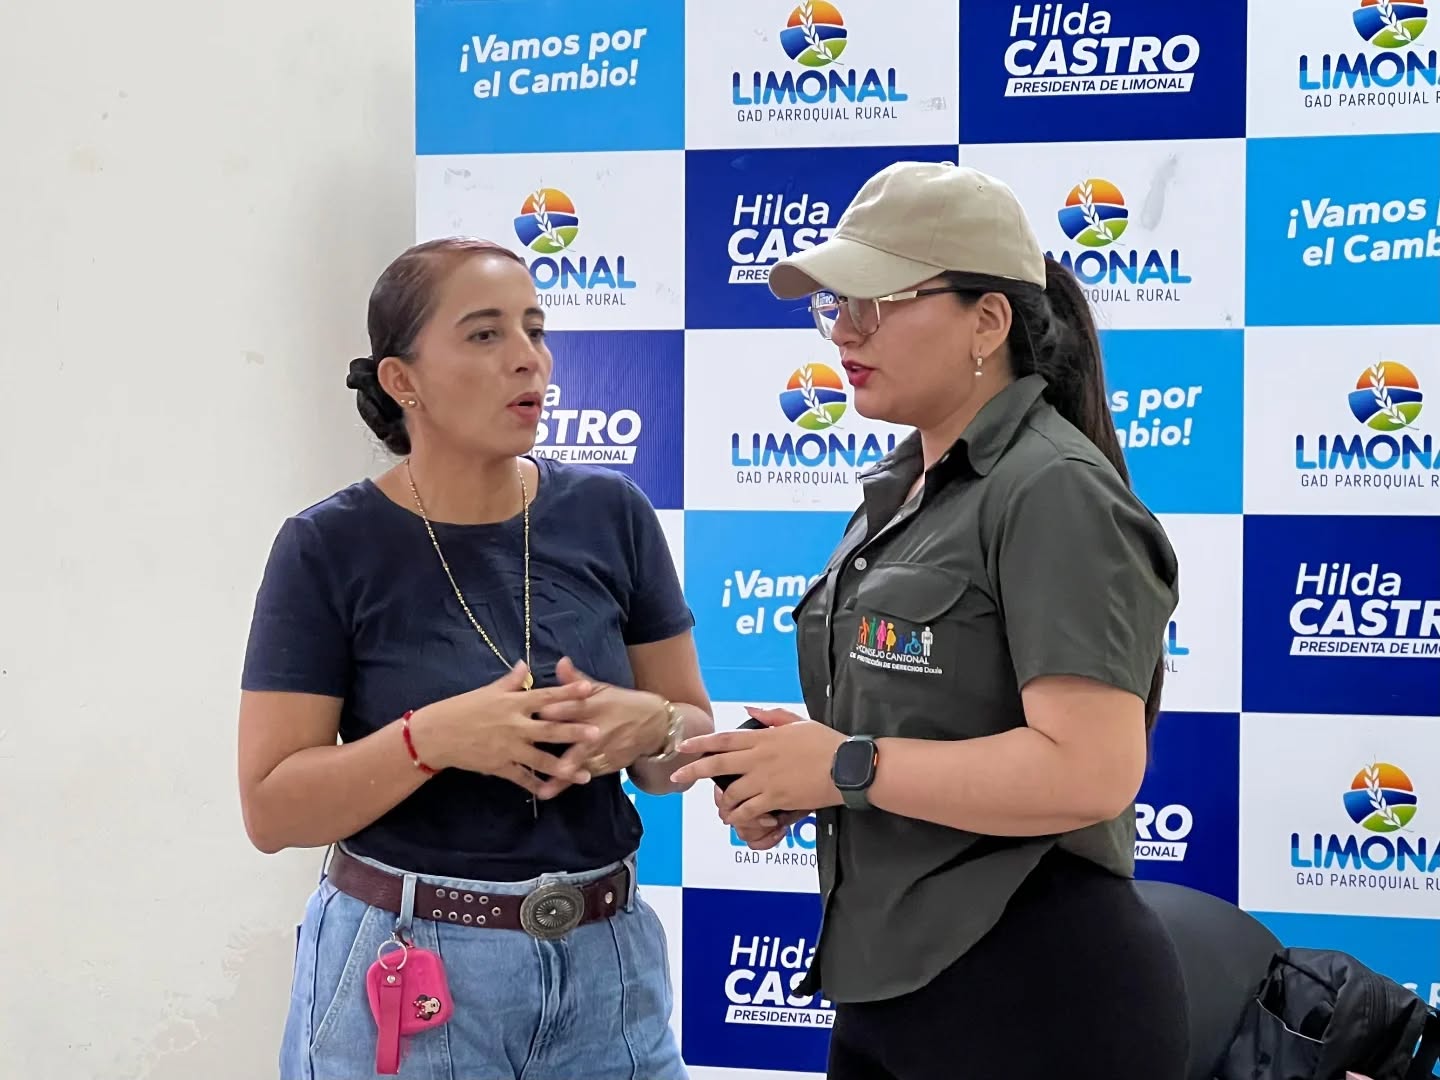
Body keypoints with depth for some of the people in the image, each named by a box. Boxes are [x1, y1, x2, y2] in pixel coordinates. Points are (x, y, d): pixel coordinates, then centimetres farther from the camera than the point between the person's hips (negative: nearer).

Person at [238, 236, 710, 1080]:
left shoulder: (610, 515, -1)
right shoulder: (329, 550, -9)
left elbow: (694, 739, 6)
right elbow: (272, 810, -10)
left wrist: (650, 727, -16)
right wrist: (431, 737, -24)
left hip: (607, 963, 3)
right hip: (405, 976, -3)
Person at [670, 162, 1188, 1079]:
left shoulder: (1055, 494, -16)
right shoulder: (900, 492, 12)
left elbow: (1087, 773, -26)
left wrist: (848, 768, -19)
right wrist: (793, 778, 2)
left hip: (1036, 998, -9)